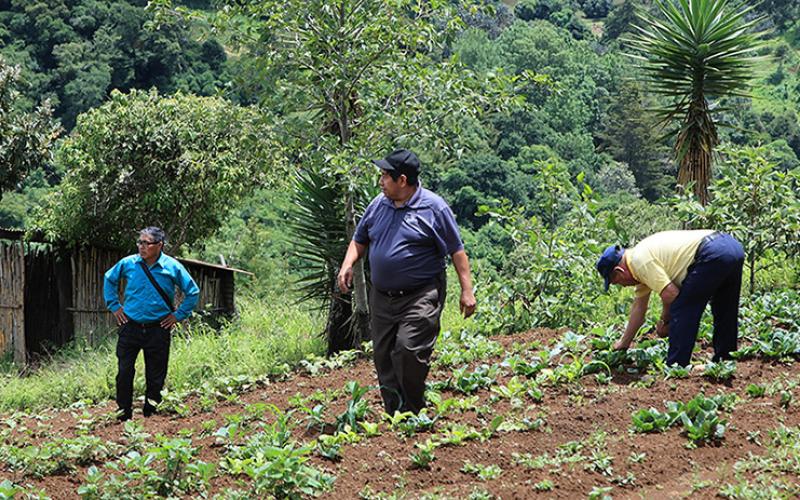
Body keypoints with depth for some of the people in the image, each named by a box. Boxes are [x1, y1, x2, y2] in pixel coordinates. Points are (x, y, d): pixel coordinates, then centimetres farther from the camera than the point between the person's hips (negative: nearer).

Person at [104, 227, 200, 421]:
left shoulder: (172, 267, -5)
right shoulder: (128, 263, -1)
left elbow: (193, 292, 5)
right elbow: (109, 279, 18)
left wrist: (178, 315, 1)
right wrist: (114, 306, 11)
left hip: (158, 330, -1)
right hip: (130, 328, 1)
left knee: (156, 375, 6)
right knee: (124, 371, -2)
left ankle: (150, 412, 23)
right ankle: (124, 411, 13)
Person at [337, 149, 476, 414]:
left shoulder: (433, 208, -6)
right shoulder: (378, 205, 9)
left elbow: (457, 251, -3)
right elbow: (360, 240, 21)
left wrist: (467, 290, -6)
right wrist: (347, 265, 2)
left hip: (420, 297, -6)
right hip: (381, 298, 6)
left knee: (409, 350, -19)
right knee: (383, 357, 6)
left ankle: (412, 413, -3)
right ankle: (393, 415, 16)